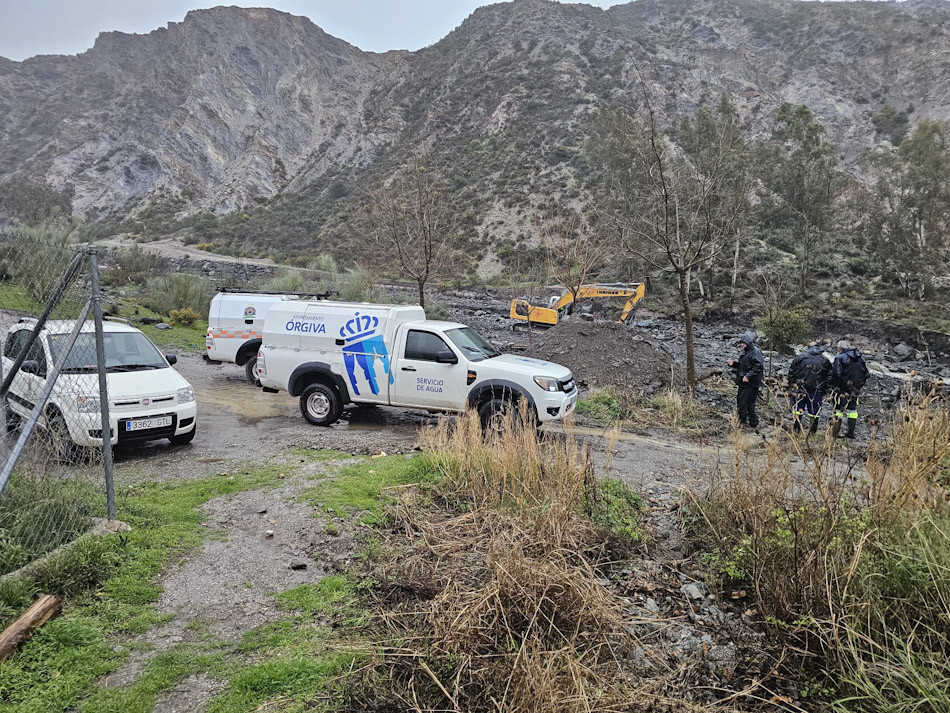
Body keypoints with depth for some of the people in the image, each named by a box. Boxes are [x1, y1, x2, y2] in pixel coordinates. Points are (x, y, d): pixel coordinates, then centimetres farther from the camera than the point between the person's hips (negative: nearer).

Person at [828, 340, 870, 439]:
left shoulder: (840, 357, -8)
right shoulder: (860, 358, 12)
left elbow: (835, 374, -17)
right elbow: (866, 374, 12)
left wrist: (832, 384, -6)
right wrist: (859, 385, 19)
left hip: (842, 388, -6)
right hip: (854, 389, 6)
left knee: (838, 409, -2)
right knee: (852, 409, 16)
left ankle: (835, 433, -2)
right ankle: (851, 432, 19)